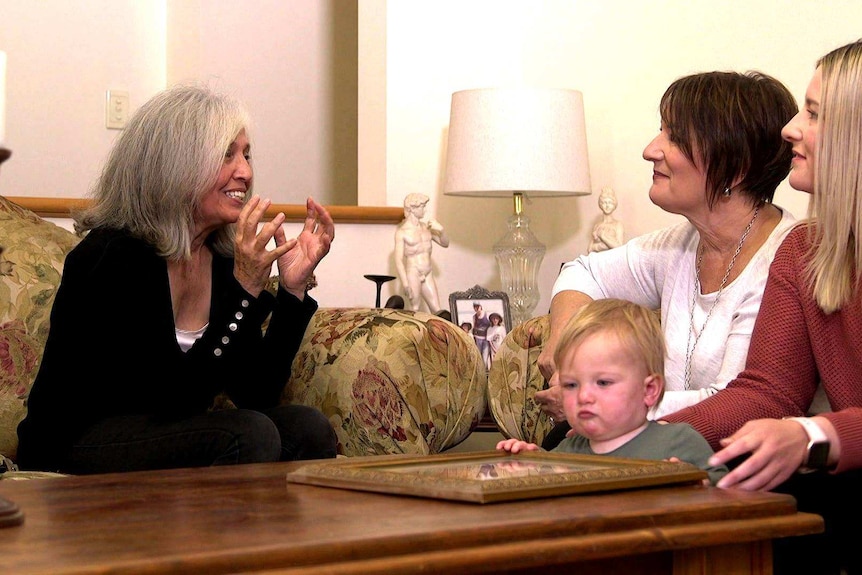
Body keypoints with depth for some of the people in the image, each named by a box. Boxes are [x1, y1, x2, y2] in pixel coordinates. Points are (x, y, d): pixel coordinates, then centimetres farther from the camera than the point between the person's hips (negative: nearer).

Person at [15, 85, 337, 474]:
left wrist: (293, 286, -9)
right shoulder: (114, 256, -17)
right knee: (247, 435, -28)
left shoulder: (222, 259, 3)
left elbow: (257, 395, -2)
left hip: (168, 435, 7)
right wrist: (245, 288, -26)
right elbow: (179, 397, -22)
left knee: (306, 428, -17)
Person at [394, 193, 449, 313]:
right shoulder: (402, 231, -7)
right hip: (412, 274, -6)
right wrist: (405, 284, -18)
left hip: (428, 275, 6)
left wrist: (441, 229, -5)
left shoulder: (426, 226, 10)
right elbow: (398, 259, -11)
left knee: (437, 311, 1)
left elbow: (445, 243, 15)